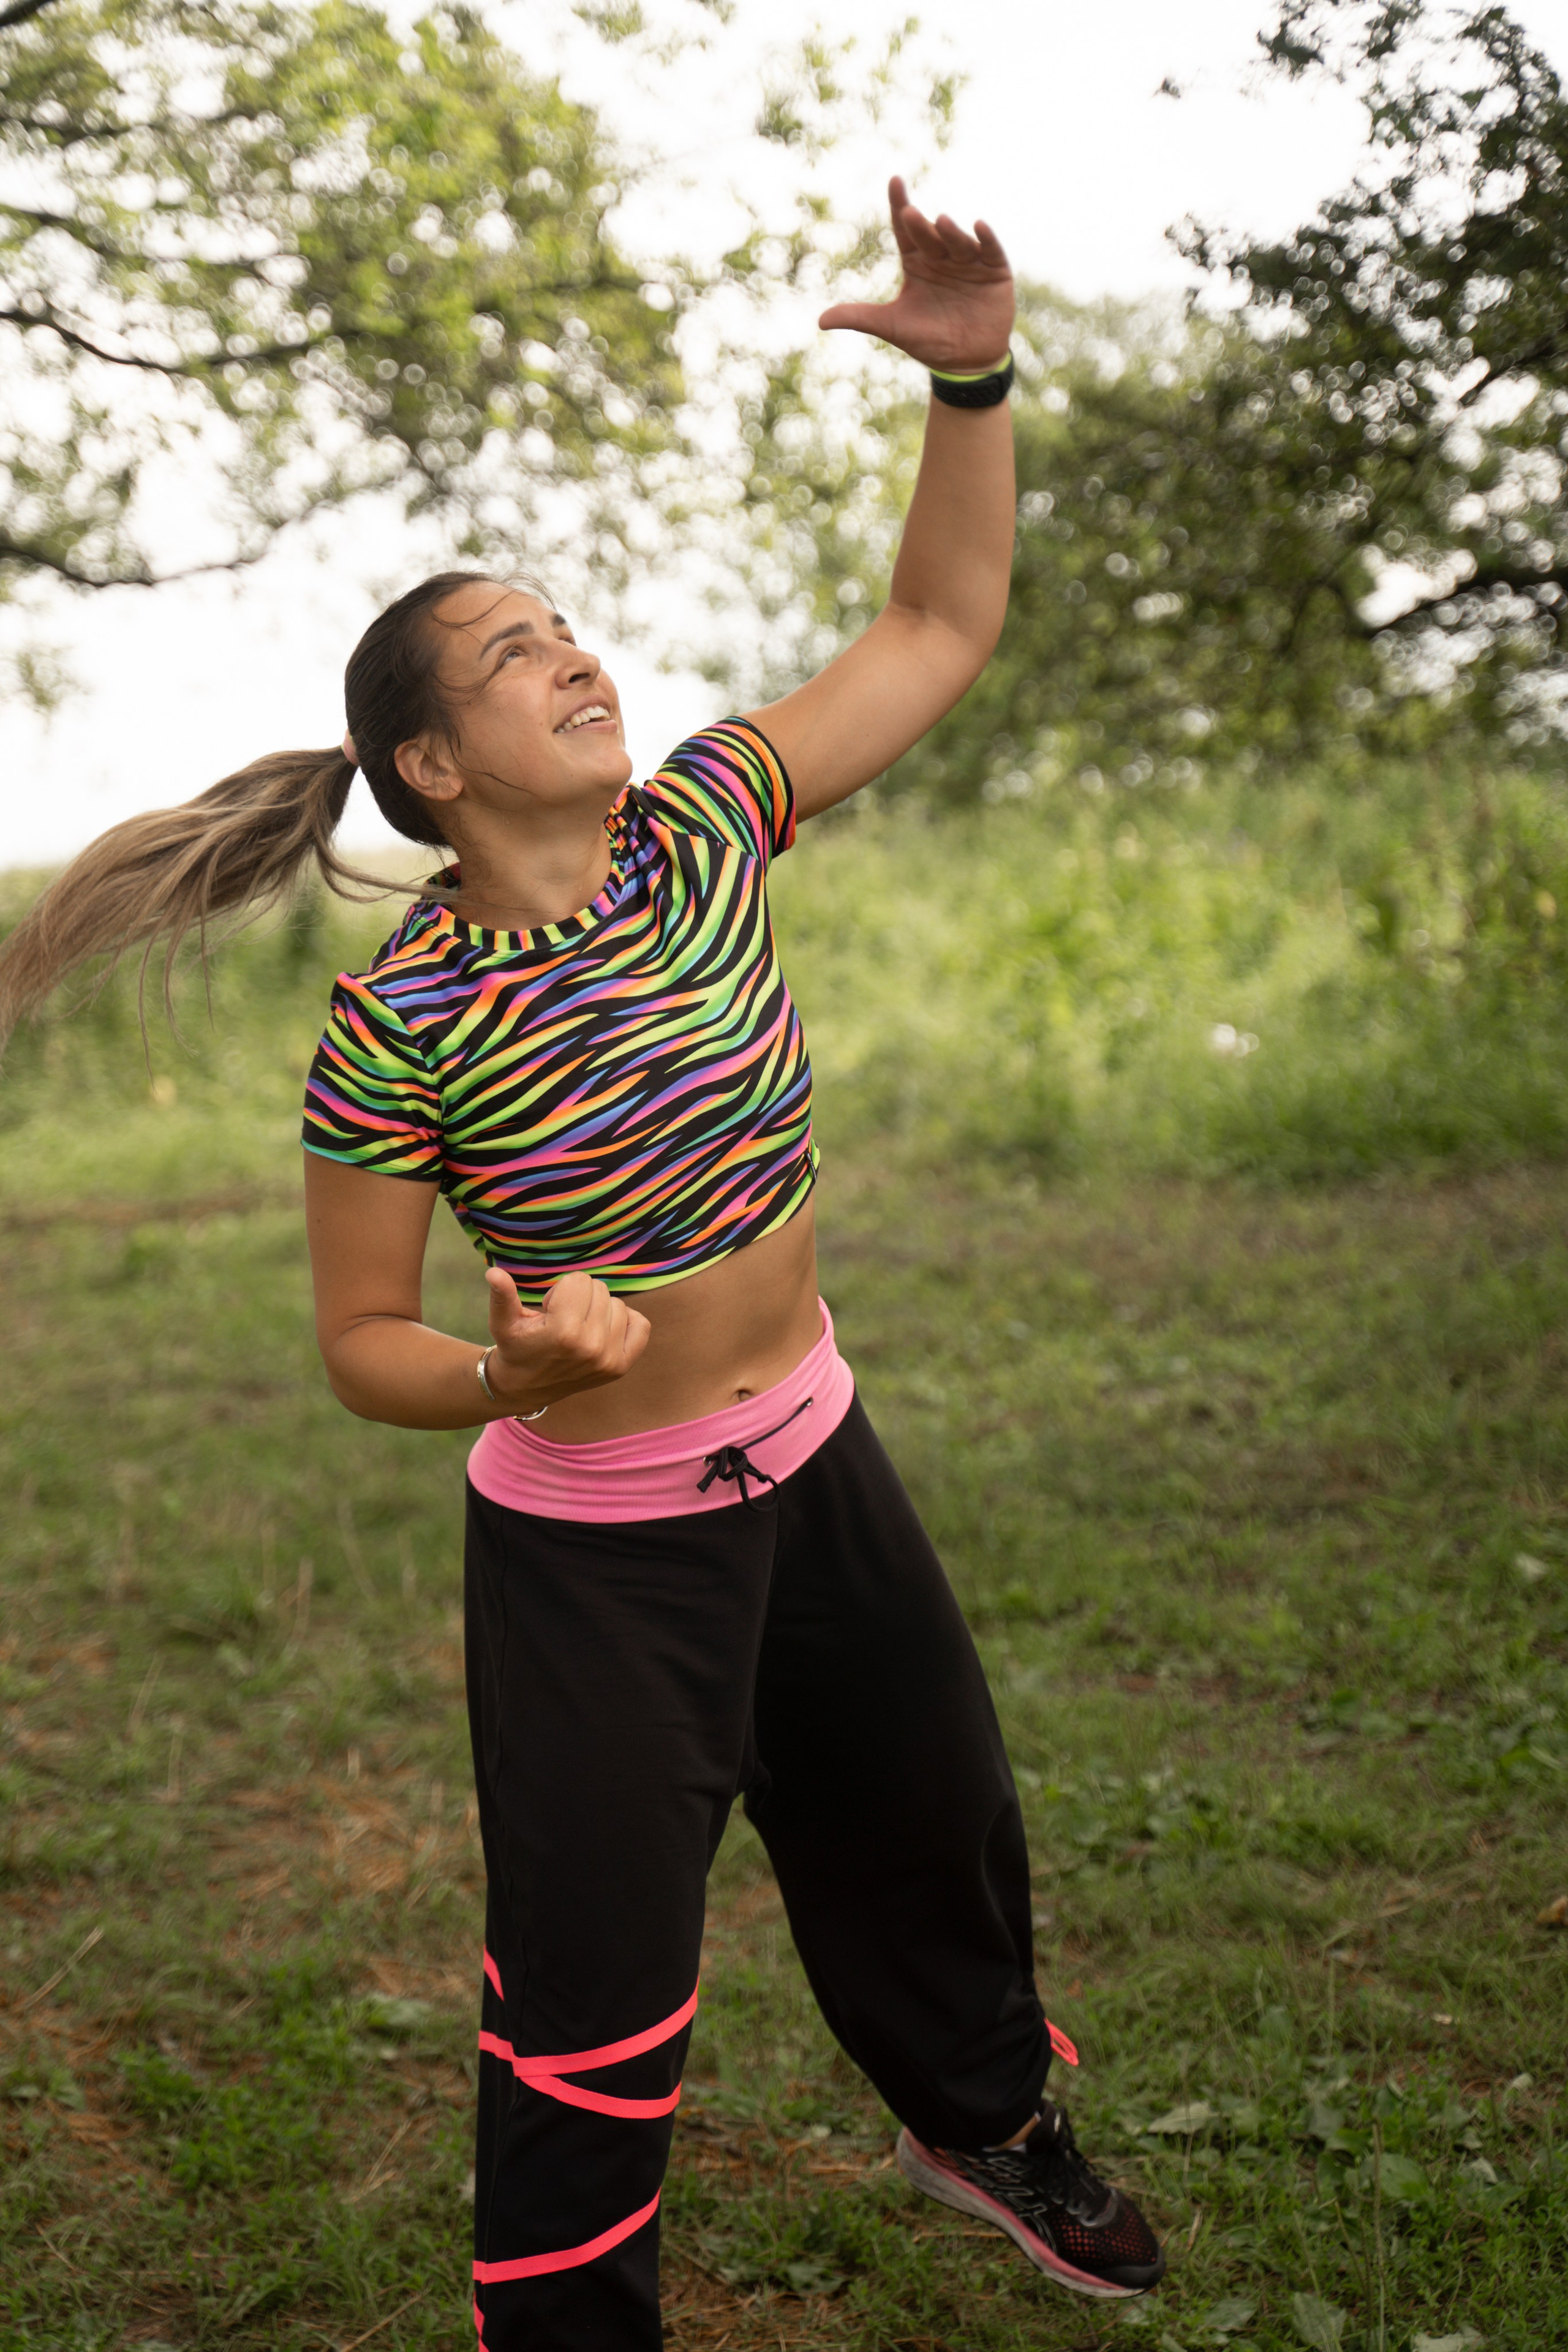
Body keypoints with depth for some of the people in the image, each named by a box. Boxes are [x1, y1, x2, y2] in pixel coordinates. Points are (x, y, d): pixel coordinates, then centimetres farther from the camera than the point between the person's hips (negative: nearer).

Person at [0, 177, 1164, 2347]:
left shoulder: (701, 830, -8)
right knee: (596, 1994, 4)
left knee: (931, 1824, 25)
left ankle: (981, 2119, 56)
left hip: (814, 1459, 6)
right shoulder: (399, 1025, -20)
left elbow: (945, 628, -3)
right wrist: (514, 1373, -31)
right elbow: (362, 1342, -11)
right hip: (595, 1543, -5)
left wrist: (973, 381, -16)